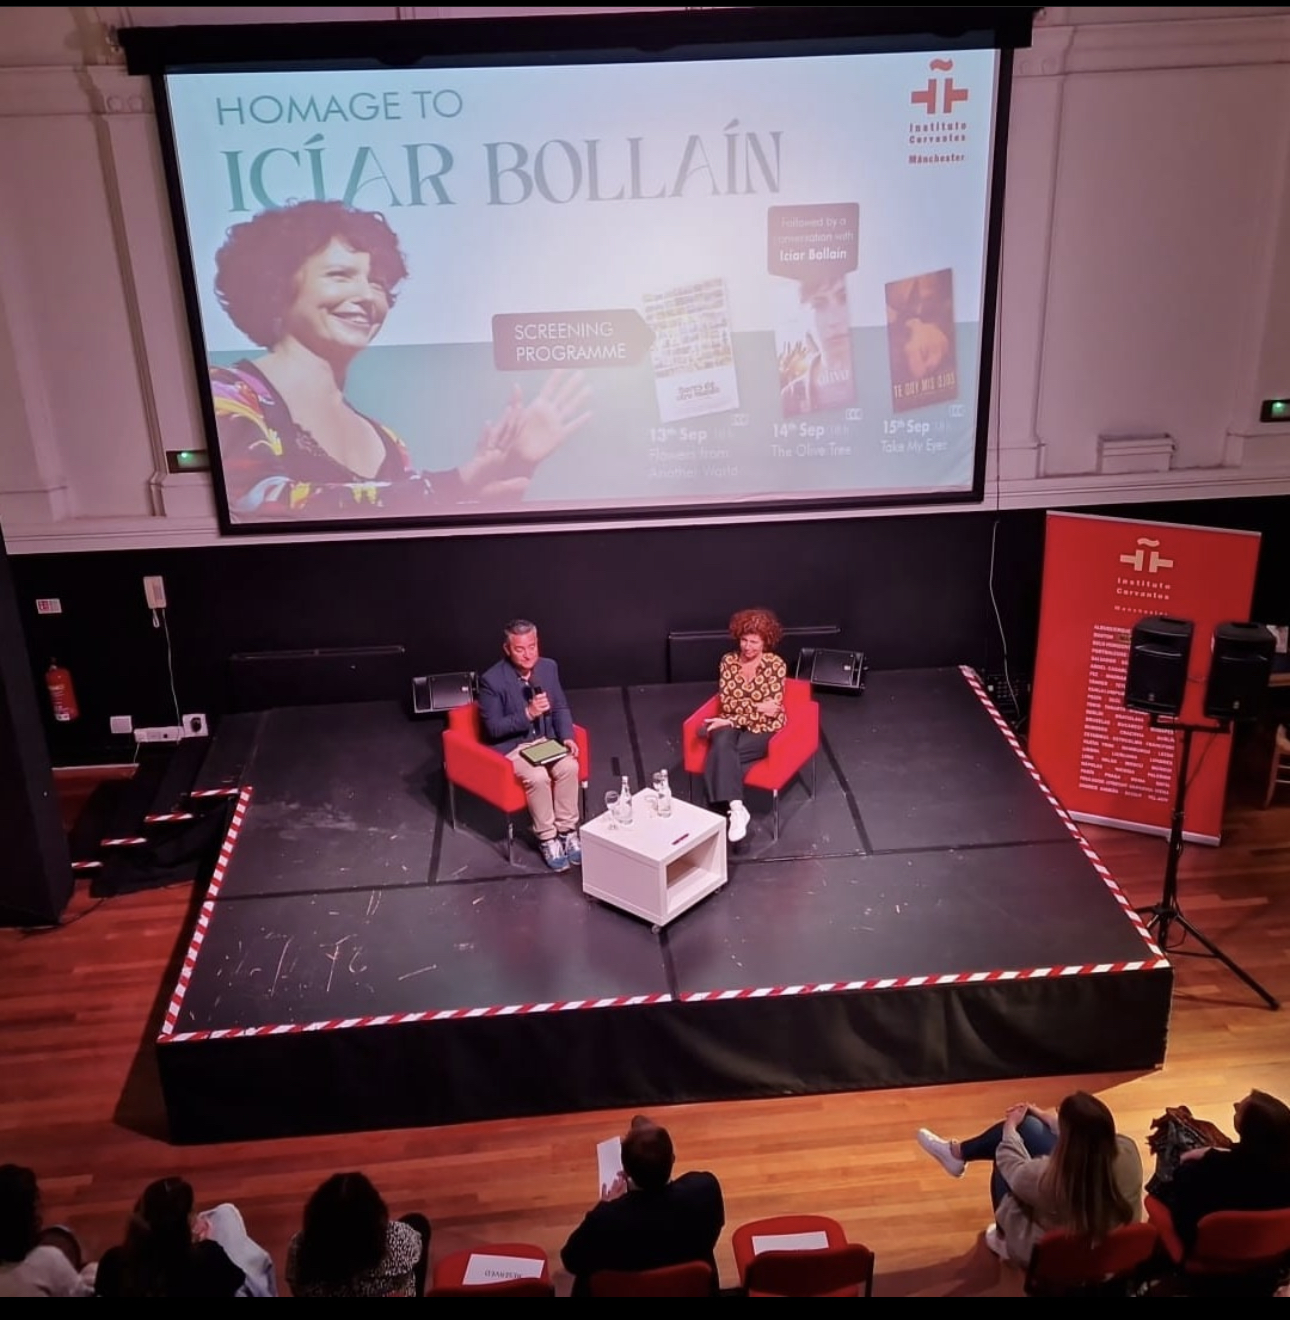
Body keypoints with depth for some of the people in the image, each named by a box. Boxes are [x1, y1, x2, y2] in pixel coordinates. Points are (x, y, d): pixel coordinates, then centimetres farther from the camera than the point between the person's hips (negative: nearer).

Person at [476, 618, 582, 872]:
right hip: (511, 746, -4)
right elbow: (493, 728, -15)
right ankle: (547, 839, -10)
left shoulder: (549, 667, -2)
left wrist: (567, 737, -9)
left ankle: (567, 832, -9)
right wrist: (528, 714, -27)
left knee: (569, 767, -23)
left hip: (546, 739, 5)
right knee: (538, 777, -30)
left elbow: (561, 707, 9)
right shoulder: (492, 680, -18)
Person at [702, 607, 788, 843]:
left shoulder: (776, 664, -9)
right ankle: (735, 807, -34)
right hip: (732, 723, 3)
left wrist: (731, 721, -18)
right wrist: (756, 705, -16)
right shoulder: (728, 661, 2)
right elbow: (726, 701, -4)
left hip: (764, 729, -3)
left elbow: (772, 711, -14)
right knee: (721, 743, -33)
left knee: (718, 755, -28)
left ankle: (723, 810, -21)